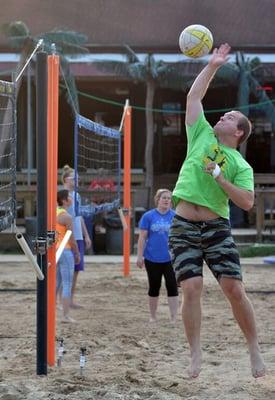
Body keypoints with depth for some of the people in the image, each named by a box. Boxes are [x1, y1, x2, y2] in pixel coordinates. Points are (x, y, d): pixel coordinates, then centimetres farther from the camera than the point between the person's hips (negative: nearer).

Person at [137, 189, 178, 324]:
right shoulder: (148, 216, 1)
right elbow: (142, 237, 1)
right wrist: (140, 256, -3)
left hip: (170, 258, 0)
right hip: (152, 259, 0)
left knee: (172, 287, -5)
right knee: (154, 287, 10)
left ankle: (173, 318, -3)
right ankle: (153, 317, 23)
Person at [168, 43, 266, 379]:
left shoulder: (240, 165, 6)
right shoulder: (202, 136, 14)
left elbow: (247, 202, -6)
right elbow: (194, 97, 14)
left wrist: (220, 177, -12)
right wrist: (212, 65, 14)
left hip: (216, 228, -1)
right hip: (183, 227, 1)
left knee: (234, 288, -9)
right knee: (191, 288, -11)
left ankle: (254, 351, 5)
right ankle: (196, 357, -6)